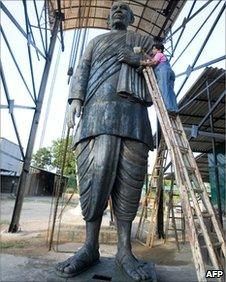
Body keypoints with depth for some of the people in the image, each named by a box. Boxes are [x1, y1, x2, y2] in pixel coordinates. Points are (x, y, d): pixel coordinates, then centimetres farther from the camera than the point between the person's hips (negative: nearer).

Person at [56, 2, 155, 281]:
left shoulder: (145, 41, 34)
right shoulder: (96, 41, 34)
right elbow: (82, 70, 18)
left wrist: (139, 60, 1)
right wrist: (75, 97, -2)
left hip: (134, 112, 1)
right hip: (99, 110, 0)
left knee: (129, 179, -10)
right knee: (96, 172, -15)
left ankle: (124, 250, -3)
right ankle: (90, 247, -6)